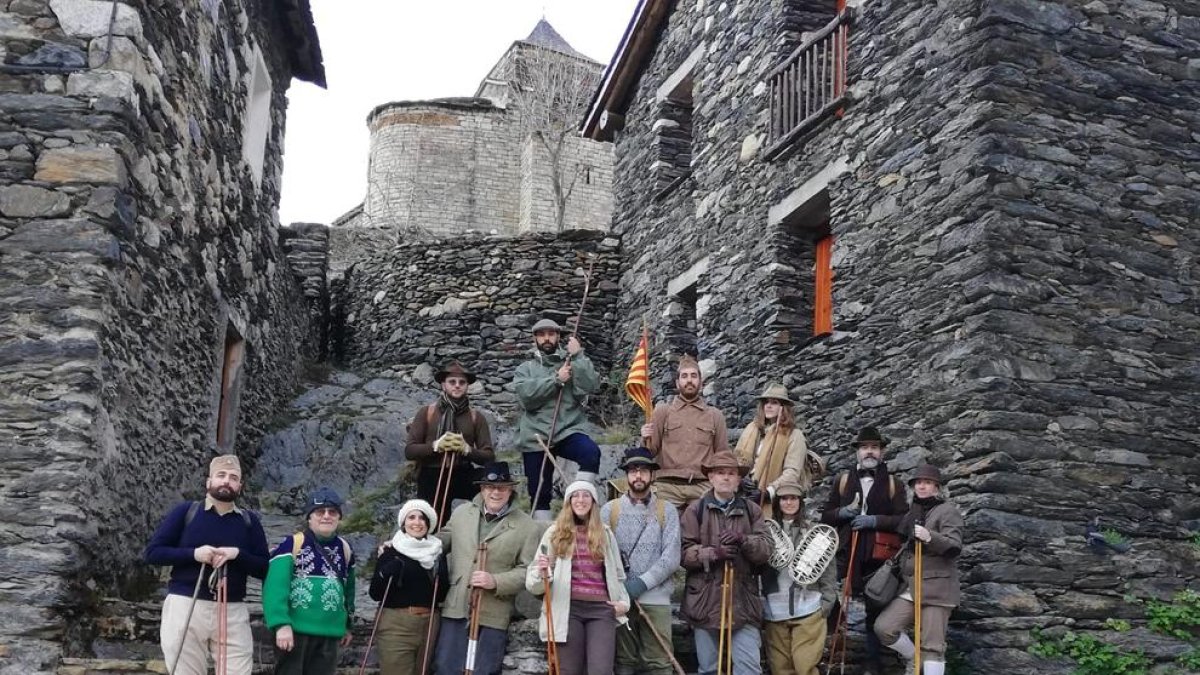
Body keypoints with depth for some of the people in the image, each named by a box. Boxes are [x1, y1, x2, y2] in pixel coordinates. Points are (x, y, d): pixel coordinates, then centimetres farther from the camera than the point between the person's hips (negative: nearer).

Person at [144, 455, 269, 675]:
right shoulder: (185, 511, 4)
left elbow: (264, 569, 6)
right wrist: (193, 554, -13)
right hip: (185, 605, -1)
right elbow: (152, 552, 0)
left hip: (233, 611, 1)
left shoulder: (249, 520, 9)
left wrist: (237, 554, -12)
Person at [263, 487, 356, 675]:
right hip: (293, 630, -5)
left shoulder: (345, 549, 13)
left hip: (329, 634, 6)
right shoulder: (291, 544, -6)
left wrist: (347, 624, 28)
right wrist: (281, 624, -24)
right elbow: (275, 586, -15)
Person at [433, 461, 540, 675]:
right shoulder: (461, 513, 9)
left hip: (493, 615, -3)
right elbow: (443, 540, 22)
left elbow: (527, 571, -5)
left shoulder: (527, 527, -2)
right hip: (455, 608, 3)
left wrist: (495, 581, -19)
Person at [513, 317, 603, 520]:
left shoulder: (572, 363, 12)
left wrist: (578, 356, -9)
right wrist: (556, 379, -11)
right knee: (539, 493, 4)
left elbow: (590, 386, -8)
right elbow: (526, 396, -9)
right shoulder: (525, 368, 12)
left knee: (591, 452, -32)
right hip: (535, 437, 1)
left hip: (567, 431, -1)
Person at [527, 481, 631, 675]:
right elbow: (533, 581, 6)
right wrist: (542, 573, -17)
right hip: (568, 608, -1)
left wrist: (624, 601, 11)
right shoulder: (555, 532, 9)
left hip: (601, 608, 1)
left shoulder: (605, 533, 17)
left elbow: (617, 574, 27)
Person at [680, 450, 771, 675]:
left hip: (743, 600, 1)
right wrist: (713, 553, -19)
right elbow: (684, 552, -4)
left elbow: (765, 550, 1)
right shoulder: (695, 510, 4)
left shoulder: (751, 510, 10)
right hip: (705, 601, -1)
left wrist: (743, 540, -18)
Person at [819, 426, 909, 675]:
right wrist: (842, 512, -7)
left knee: (876, 611, 6)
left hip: (878, 558, -1)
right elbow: (825, 516, 14)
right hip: (846, 554, 1)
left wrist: (874, 520, -15)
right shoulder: (843, 480, 13)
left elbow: (904, 520, -2)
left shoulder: (892, 483, 7)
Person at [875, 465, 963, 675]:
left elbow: (955, 546, -17)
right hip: (909, 587, 7)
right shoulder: (912, 513, 19)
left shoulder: (948, 511, -3)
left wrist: (930, 537, -33)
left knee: (932, 645, -7)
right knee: (884, 627, -4)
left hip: (936, 588, -7)